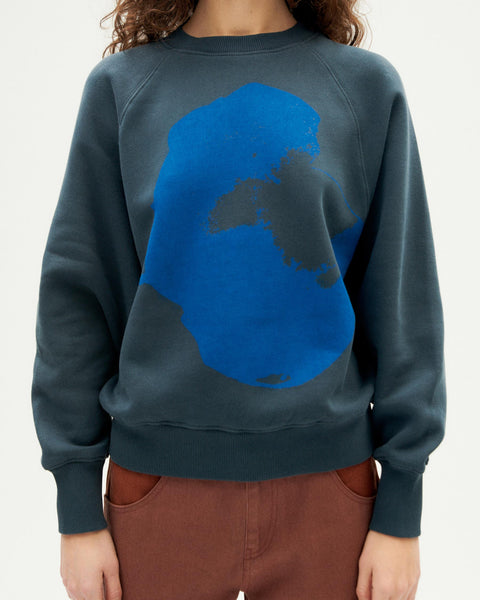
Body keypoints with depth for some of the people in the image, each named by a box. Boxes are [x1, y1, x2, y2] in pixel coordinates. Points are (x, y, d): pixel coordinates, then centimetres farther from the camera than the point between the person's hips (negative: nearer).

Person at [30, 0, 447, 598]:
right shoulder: (120, 84, 2)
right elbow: (76, 295, 1)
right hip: (161, 478, 0)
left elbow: (406, 302, 0)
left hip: (328, 477, 1)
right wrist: (78, 511, 0)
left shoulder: (369, 84, 2)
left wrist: (401, 510, -1)